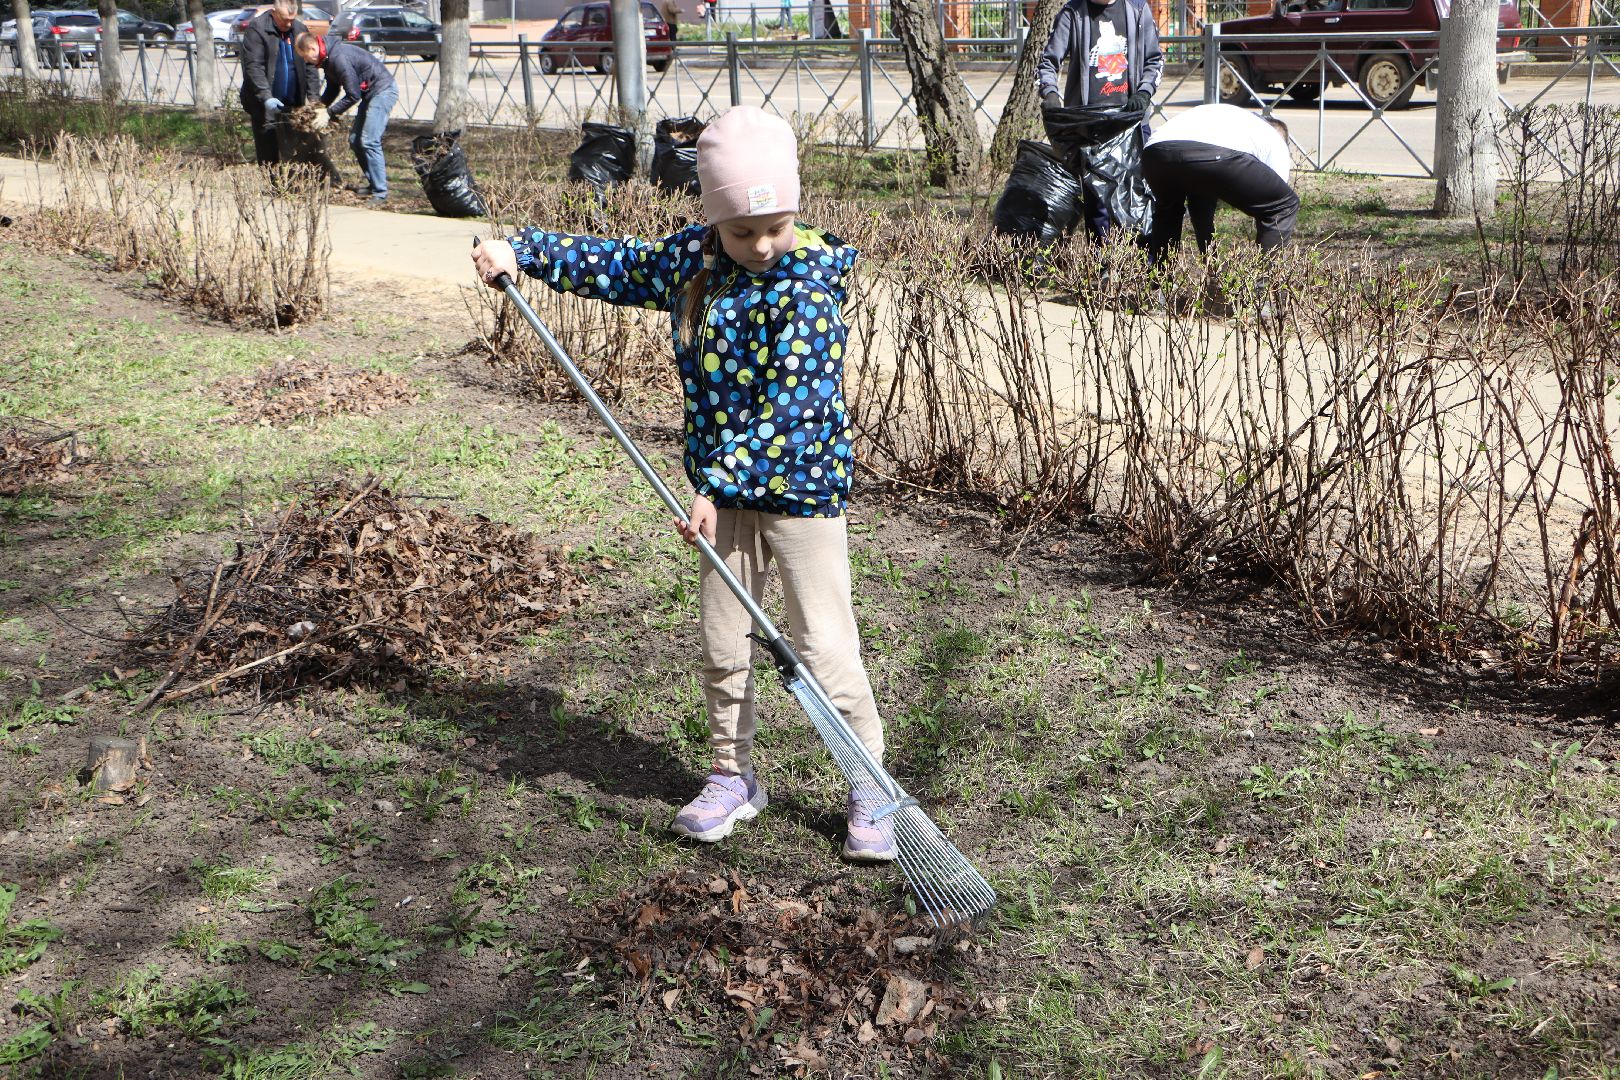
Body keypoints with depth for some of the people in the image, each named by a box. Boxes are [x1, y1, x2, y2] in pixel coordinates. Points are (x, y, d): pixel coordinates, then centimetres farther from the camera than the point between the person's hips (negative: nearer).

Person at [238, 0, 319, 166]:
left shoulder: (300, 30, 7)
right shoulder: (256, 29, -8)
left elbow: (309, 65, 10)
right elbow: (253, 67, -15)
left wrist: (312, 97, 0)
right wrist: (266, 97, -26)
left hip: (293, 103, 4)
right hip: (264, 105, -4)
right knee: (268, 155, -4)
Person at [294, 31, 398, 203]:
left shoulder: (339, 58, -25)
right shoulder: (328, 57, 7)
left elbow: (353, 95, -23)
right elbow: (332, 87, 21)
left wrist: (329, 113, -15)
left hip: (383, 90, -10)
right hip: (370, 93, 10)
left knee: (369, 141, -16)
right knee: (355, 139, 12)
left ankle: (380, 192, -15)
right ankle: (370, 180, 23)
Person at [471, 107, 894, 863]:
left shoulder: (811, 280, -18)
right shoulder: (691, 258, 0)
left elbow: (783, 406, -24)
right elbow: (613, 266, 18)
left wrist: (716, 486, -26)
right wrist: (520, 251, 13)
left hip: (801, 488, -6)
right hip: (725, 489, 6)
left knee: (824, 646, -3)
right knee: (722, 643, 13)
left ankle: (871, 792, 11)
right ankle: (733, 777, 30)